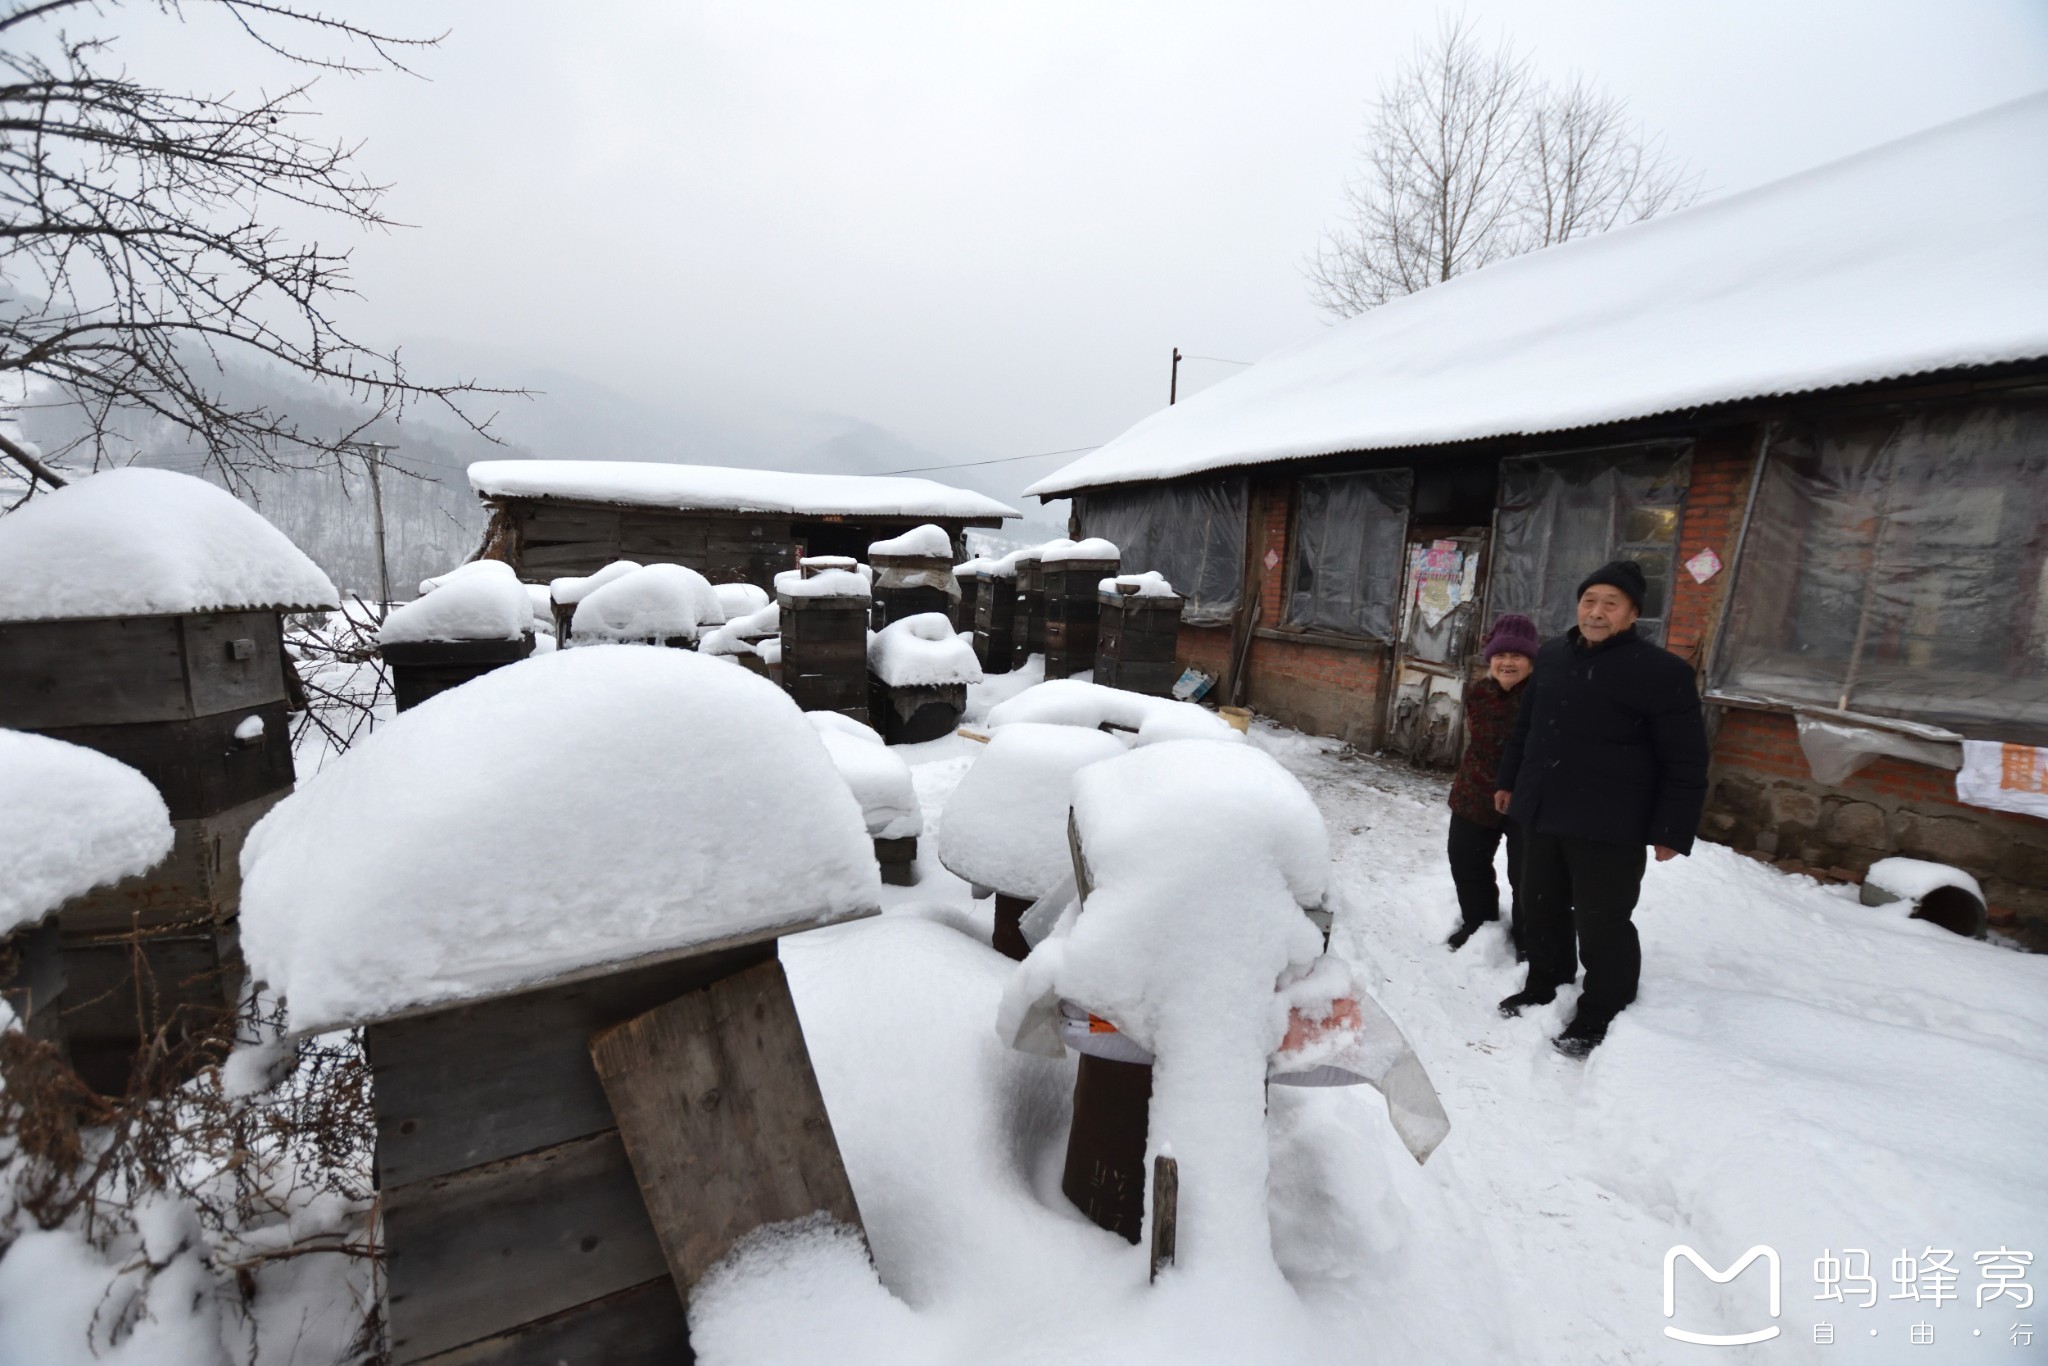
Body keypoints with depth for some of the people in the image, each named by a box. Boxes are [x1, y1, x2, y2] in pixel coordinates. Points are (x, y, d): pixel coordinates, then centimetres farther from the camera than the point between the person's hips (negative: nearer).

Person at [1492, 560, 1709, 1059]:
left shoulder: (1662, 671, -10)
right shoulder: (1552, 656, 9)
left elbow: (1685, 762, -10)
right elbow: (1524, 727, 20)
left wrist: (1671, 830, -12)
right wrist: (1508, 781, 22)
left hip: (1609, 829, -6)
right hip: (1542, 814, 6)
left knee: (1601, 925, 3)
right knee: (1540, 910, 18)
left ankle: (1600, 1017, 20)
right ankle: (1544, 986, 37)